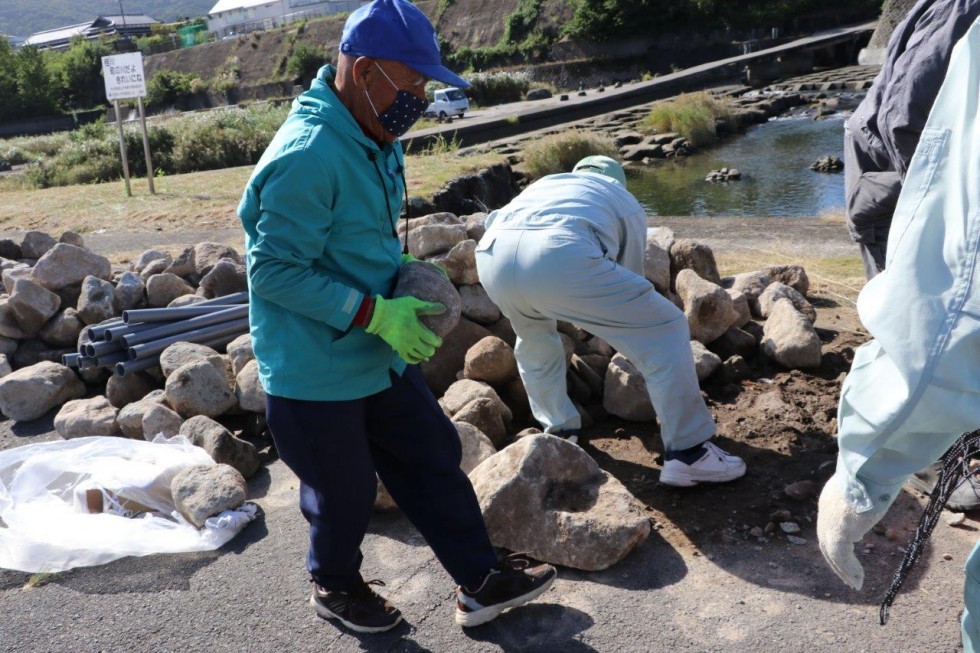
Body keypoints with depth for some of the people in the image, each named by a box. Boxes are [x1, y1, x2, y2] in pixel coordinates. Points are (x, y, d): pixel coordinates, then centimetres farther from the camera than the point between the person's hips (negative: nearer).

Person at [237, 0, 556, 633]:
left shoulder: (374, 137, 5)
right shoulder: (308, 156, -26)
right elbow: (274, 272, -25)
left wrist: (397, 265, 1)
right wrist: (376, 313, -26)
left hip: (381, 358, 9)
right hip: (315, 373, -9)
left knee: (435, 456, 15)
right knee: (345, 493, 11)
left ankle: (481, 581, 31)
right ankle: (336, 587, 42)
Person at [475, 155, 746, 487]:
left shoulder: (544, 183, 45)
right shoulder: (626, 203, 36)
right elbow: (630, 277, 40)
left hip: (492, 253, 5)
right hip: (559, 255, -5)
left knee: (534, 336, 37)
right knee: (666, 331, 13)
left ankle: (558, 432, 45)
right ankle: (688, 454, 16)